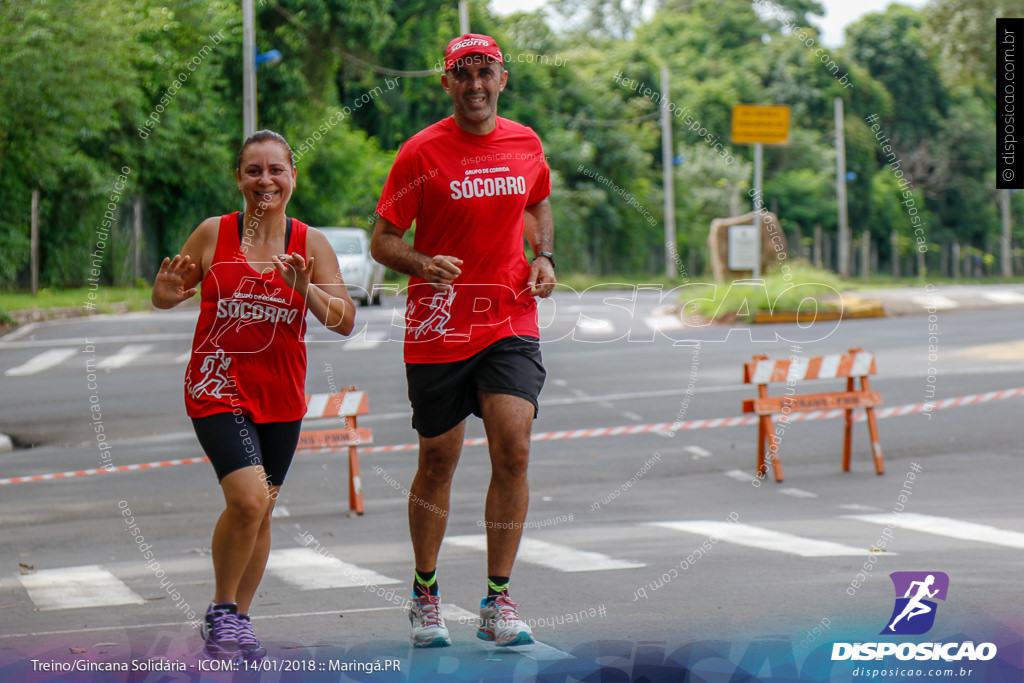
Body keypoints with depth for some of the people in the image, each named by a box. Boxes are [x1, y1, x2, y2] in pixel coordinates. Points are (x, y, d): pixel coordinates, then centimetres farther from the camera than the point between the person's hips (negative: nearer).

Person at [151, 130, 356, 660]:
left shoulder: (311, 243, 1)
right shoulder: (213, 234, -3)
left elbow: (345, 322, -3)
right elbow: (164, 297, 8)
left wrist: (307, 290, -21)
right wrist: (168, 291, -15)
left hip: (281, 395, 3)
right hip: (218, 389, -3)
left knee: (260, 512, 10)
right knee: (248, 498, -20)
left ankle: (236, 622, 27)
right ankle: (221, 611, 0)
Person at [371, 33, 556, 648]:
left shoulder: (526, 145, 6)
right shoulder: (422, 152, -6)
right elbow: (383, 240, -2)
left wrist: (544, 257, 7)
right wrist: (423, 265, -23)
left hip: (510, 322, 2)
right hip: (437, 328, -2)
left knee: (513, 449, -13)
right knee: (438, 463, 7)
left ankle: (498, 601, -3)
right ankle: (425, 594, 26)